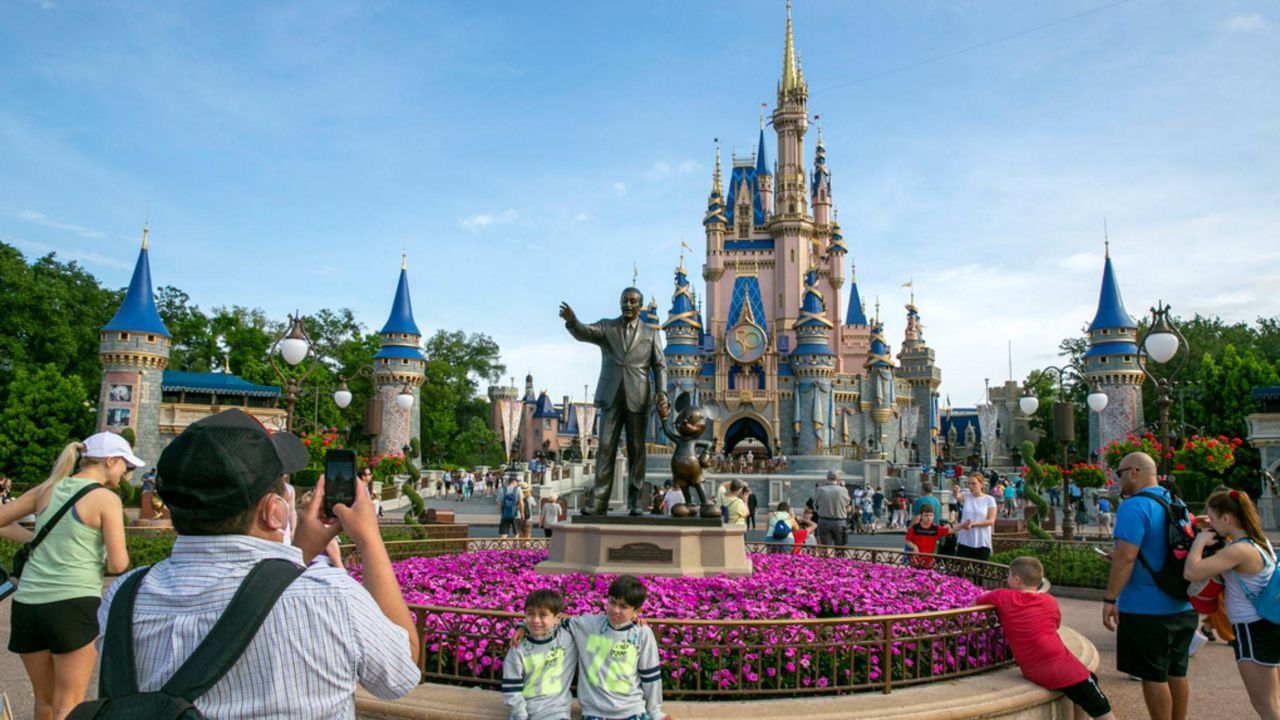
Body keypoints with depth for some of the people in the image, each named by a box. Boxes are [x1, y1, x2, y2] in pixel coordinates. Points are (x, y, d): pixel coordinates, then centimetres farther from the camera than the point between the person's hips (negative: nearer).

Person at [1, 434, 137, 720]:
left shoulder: (47, 489, 10)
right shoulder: (107, 499, -6)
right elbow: (118, 564, -9)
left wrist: (36, 541, 19)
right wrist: (118, 551, 12)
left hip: (27, 604, 6)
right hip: (73, 603, -6)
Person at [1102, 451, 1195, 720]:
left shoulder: (1134, 507, -18)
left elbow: (1125, 557, -24)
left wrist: (1110, 599, -19)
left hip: (1147, 609, -8)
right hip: (1182, 607, 8)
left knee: (1153, 676, 2)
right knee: (1176, 672, 17)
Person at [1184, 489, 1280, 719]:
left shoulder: (1240, 551, -24)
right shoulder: (1260, 541, 6)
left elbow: (1191, 572, -31)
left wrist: (1200, 540, -16)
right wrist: (1213, 534, 8)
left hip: (1253, 632, -10)